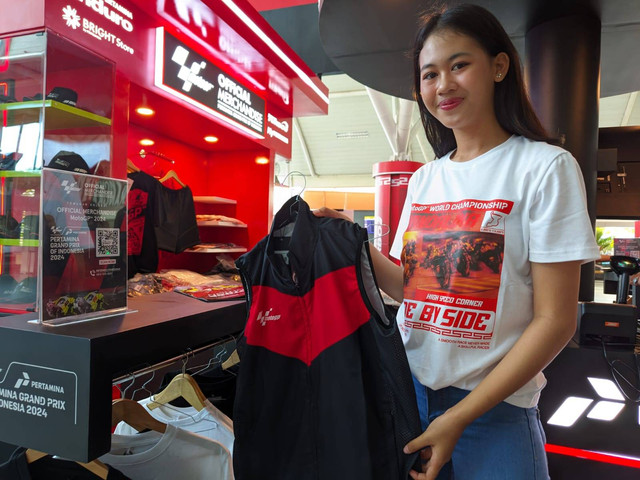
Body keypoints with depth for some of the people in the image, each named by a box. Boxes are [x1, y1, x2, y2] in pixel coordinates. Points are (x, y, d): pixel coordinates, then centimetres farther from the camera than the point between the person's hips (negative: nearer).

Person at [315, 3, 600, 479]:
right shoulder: (424, 179, 5)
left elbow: (555, 321, -14)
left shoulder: (544, 166, -11)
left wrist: (458, 418, -15)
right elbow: (411, 287, 8)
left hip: (493, 409, -5)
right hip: (409, 387, 5)